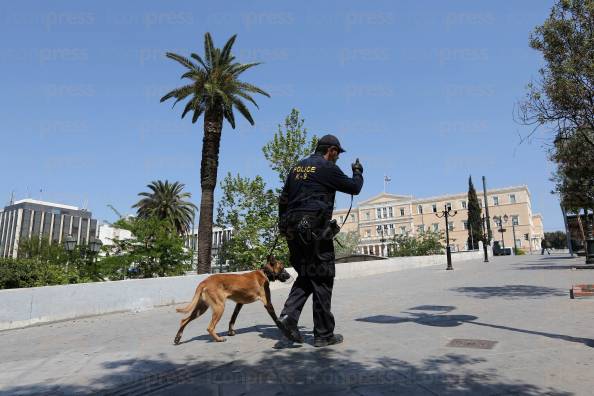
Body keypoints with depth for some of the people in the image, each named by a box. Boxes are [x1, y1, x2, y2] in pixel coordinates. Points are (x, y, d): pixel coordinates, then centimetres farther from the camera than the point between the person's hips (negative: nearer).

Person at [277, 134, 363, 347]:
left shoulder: (297, 167, 17)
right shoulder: (327, 167, -5)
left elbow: (283, 200, 19)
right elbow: (354, 188, 3)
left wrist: (283, 225, 25)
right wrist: (358, 172, 23)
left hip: (294, 230, 7)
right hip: (315, 230, -7)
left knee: (306, 275, 18)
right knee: (322, 280, 2)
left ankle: (289, 314, -1)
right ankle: (323, 334, 10)